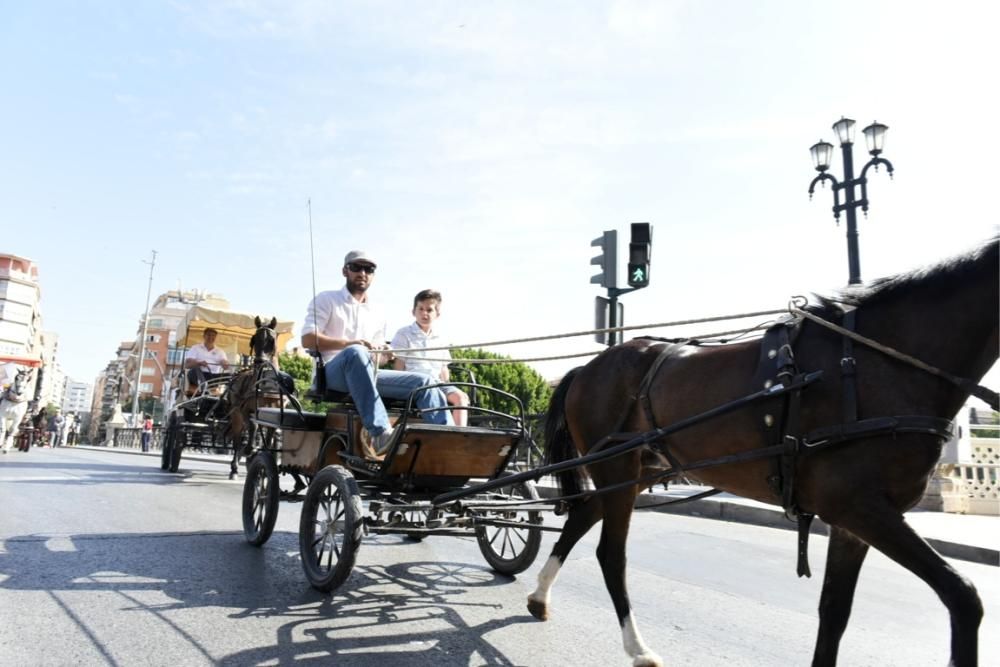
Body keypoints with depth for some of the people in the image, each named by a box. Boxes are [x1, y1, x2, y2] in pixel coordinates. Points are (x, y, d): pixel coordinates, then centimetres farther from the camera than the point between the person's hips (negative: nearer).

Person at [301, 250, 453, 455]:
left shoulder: (377, 314, 23)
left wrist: (381, 355, -2)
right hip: (332, 372, -5)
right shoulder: (326, 300, 8)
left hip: (367, 375, 5)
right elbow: (308, 339, -6)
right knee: (355, 352, -40)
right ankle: (380, 433, -49)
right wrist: (350, 343, -21)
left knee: (424, 381, -13)